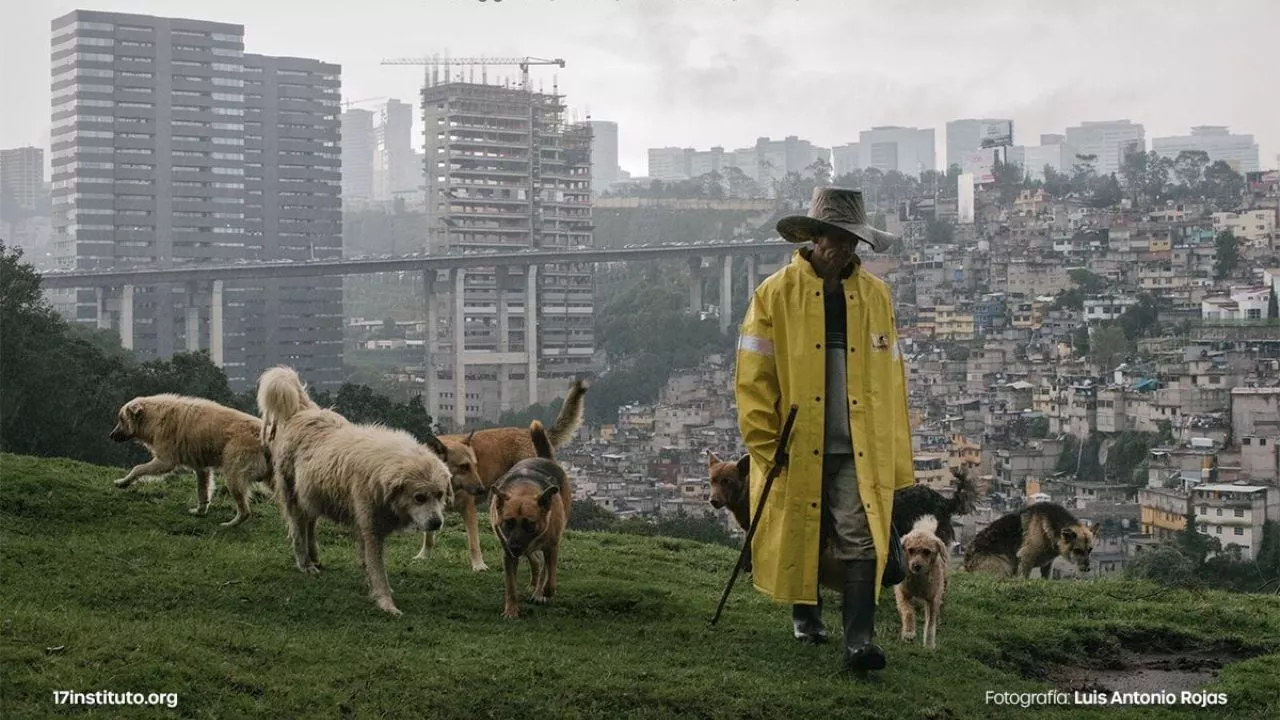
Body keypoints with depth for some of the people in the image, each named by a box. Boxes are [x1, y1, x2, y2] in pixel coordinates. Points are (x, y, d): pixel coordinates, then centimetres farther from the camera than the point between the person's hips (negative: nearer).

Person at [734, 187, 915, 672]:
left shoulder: (876, 295, 9)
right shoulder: (776, 294, -1)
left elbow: (891, 380, 10)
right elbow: (752, 376, -2)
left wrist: (898, 459, 7)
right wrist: (765, 447, -8)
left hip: (860, 451, 1)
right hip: (797, 450, -1)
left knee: (861, 541, -10)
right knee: (801, 537, 11)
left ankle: (859, 640, -13)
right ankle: (805, 615, 35)